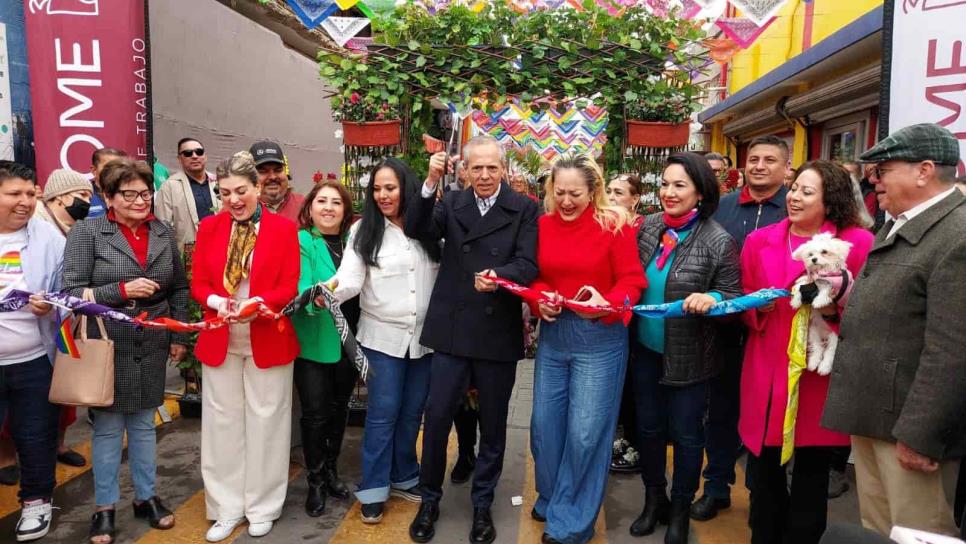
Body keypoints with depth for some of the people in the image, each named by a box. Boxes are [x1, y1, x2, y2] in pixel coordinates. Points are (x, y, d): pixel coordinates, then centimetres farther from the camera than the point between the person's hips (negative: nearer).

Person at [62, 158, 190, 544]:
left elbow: (179, 288, 12)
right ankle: (104, 507, 22)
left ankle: (145, 497, 30)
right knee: (108, 426, 7)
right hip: (107, 346, -3)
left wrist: (179, 336, 9)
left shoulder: (163, 234, 5)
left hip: (152, 346, 3)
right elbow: (71, 291, -11)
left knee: (144, 423, 15)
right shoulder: (87, 232, -7)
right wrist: (122, 289, -22)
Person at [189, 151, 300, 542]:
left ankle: (262, 508, 24)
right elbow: (197, 284, 3)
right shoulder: (209, 227, 4)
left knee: (264, 422, 8)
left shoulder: (284, 228, -5)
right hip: (219, 340, 3)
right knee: (222, 422, 10)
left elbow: (289, 289, -8)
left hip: (268, 340, -2)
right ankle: (227, 509, 25)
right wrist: (216, 301, -19)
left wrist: (260, 302, -26)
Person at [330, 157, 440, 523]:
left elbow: (443, 277, 5)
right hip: (383, 336, -2)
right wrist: (329, 292, -32)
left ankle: (404, 479, 30)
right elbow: (350, 279, -13)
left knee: (412, 413, 13)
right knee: (382, 414, 2)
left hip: (424, 336, 2)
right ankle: (373, 490, 15)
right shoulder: (364, 231, -2)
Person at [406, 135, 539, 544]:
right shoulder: (451, 203, 5)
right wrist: (431, 183, -21)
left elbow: (528, 265, -12)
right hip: (451, 330, 1)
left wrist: (498, 276, -33)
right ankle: (429, 500, 28)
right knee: (436, 418, 6)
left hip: (499, 333, -1)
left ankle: (482, 505, 32)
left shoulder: (524, 208, -2)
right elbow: (415, 229, -10)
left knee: (493, 424, 13)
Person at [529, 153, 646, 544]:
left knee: (585, 432, 1)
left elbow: (633, 280, -10)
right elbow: (535, 276, 8)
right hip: (552, 335, 5)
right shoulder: (543, 225, 4)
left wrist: (607, 304, -28)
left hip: (599, 338, -4)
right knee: (545, 423, 13)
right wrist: (540, 298, -13)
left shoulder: (614, 225, -8)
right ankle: (550, 499, 38)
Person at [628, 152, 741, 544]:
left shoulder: (718, 241, -15)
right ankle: (653, 500, 39)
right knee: (648, 426, 17)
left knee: (685, 433, 11)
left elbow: (733, 297, -11)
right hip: (645, 348, 4)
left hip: (689, 355, -4)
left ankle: (680, 510, 33)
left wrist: (712, 299, -30)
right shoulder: (648, 227, -3)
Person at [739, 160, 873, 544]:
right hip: (767, 372, 2)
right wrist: (759, 308, -10)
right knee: (763, 473, 11)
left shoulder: (858, 242, -3)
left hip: (821, 374, -2)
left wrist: (836, 309, -19)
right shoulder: (759, 241, 5)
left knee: (811, 476, 10)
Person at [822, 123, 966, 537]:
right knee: (875, 531, 19)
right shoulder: (898, 225, 13)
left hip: (909, 424, -9)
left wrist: (920, 435, -20)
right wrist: (844, 296, 5)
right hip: (870, 413, 9)